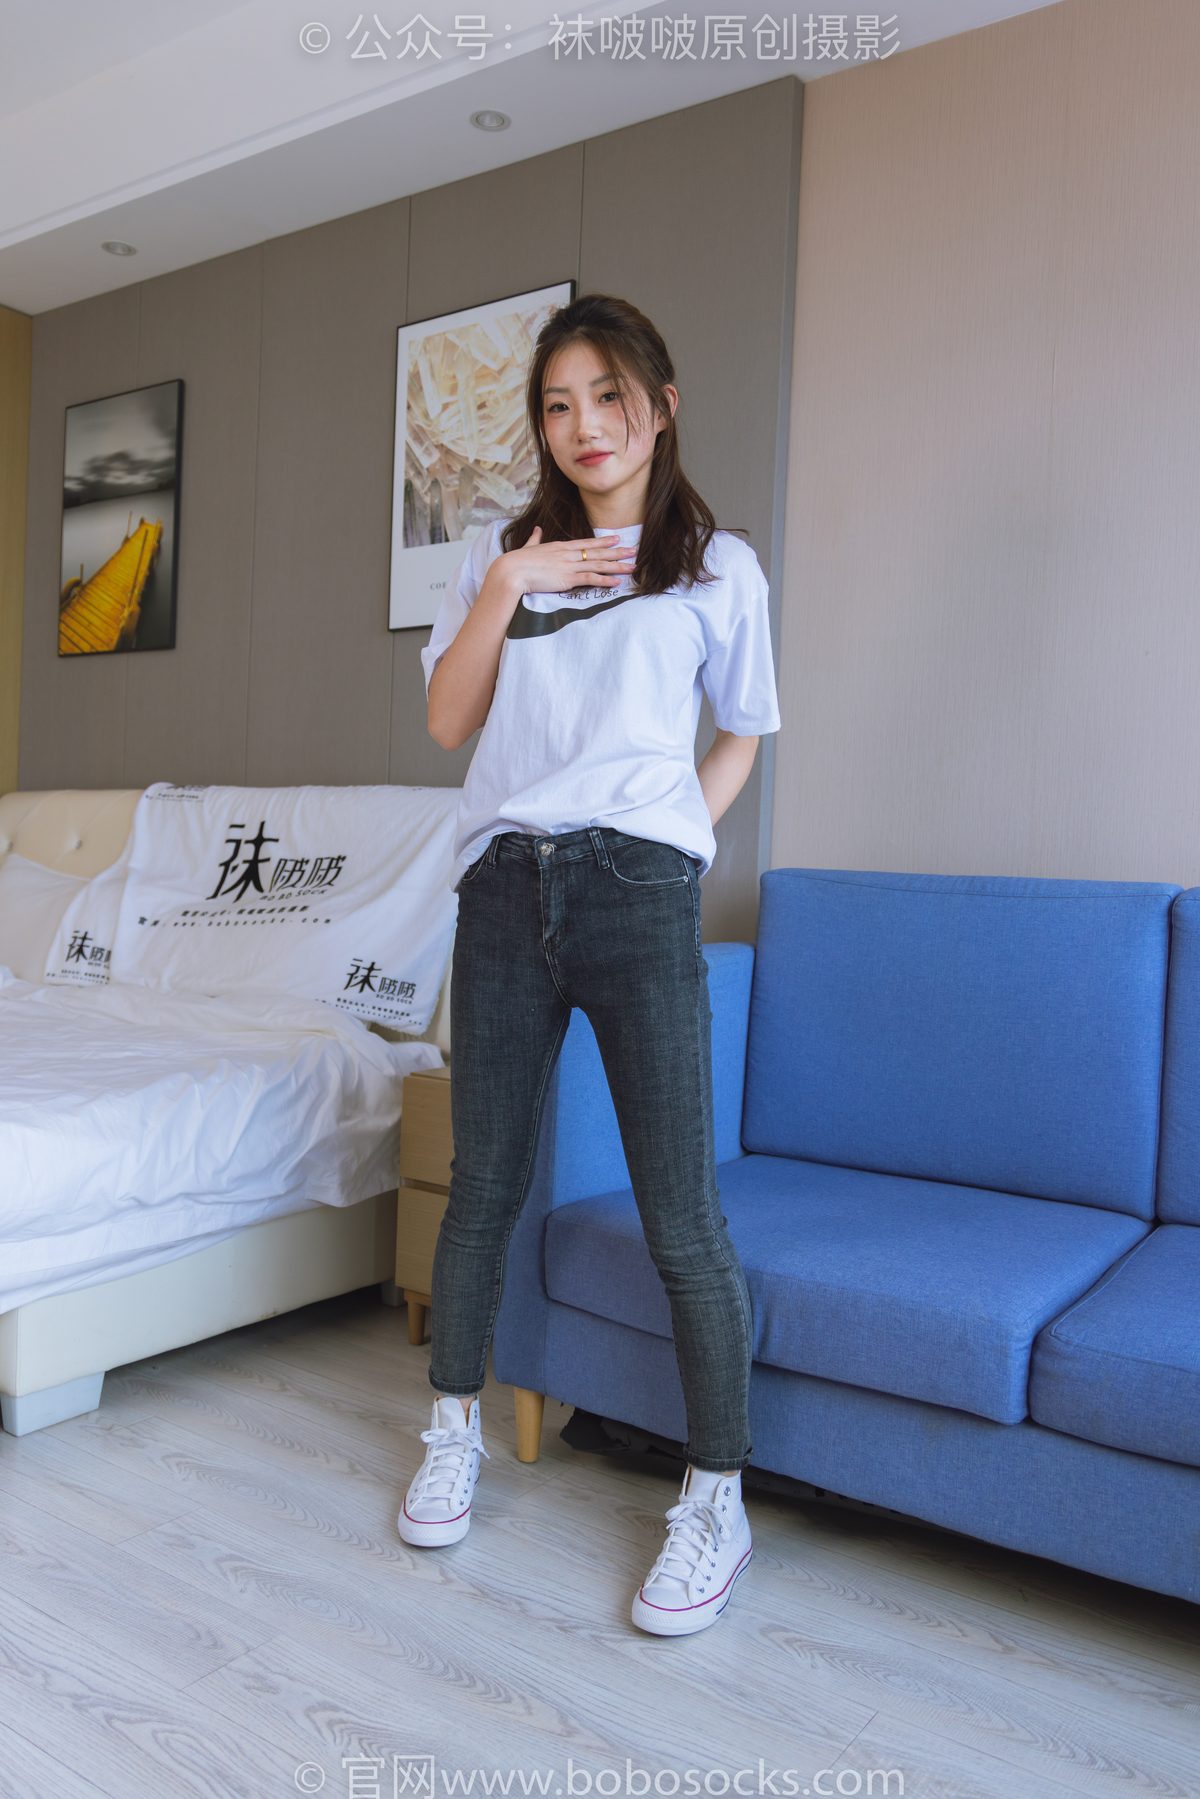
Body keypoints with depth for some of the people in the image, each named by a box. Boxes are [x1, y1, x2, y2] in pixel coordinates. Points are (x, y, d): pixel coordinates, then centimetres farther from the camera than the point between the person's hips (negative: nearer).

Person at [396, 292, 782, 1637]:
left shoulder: (718, 567, 10)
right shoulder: (503, 552, 15)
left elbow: (742, 732, 19)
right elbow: (447, 721, 7)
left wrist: (683, 831, 5)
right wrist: (505, 591, -4)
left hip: (639, 896, -2)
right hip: (505, 884, 3)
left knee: (681, 1214, -3)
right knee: (483, 1183, 11)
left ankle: (717, 1501, 13)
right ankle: (455, 1429, 31)